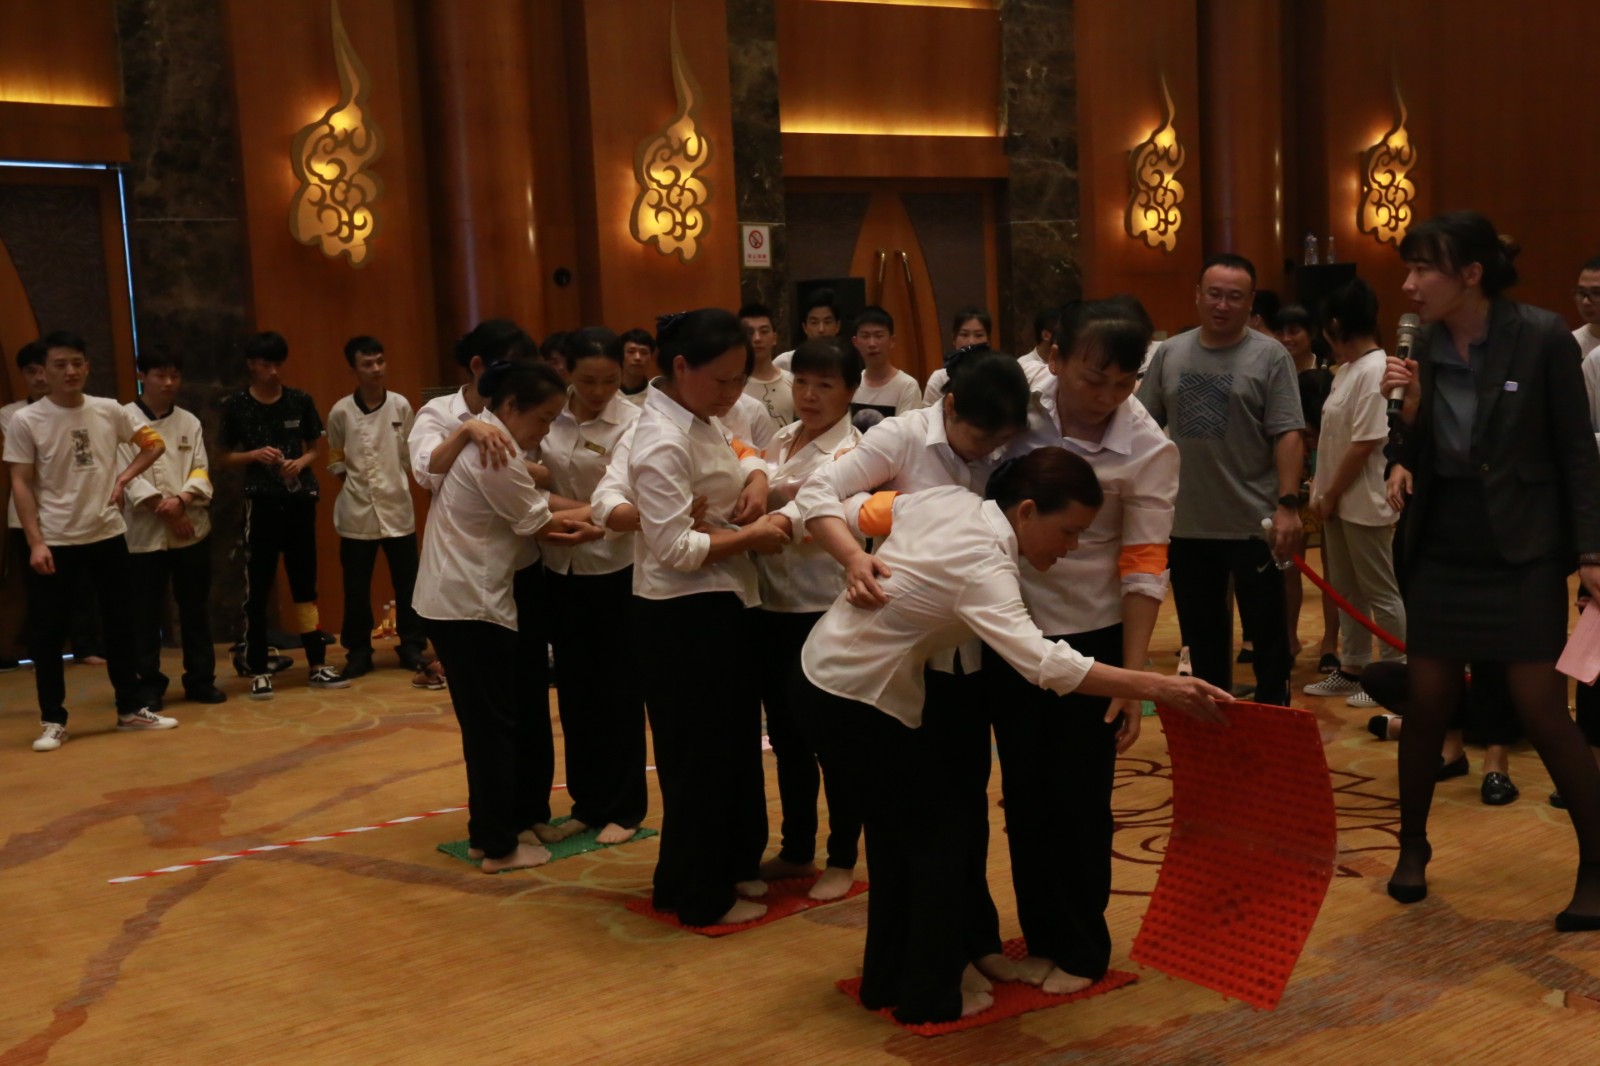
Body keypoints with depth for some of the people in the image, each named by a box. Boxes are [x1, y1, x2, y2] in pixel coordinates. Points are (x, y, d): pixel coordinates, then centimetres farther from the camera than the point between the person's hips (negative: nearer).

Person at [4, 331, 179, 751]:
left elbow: (153, 443, 14)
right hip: (55, 542, -3)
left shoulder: (109, 411, 1)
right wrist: (36, 542, -13)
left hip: (107, 535, 3)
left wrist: (124, 478, -2)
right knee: (47, 633, 1)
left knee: (121, 624, 10)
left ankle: (130, 710, 22)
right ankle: (52, 721, 13)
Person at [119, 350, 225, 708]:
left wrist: (181, 500, -16)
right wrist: (163, 509, -14)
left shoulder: (190, 422, 8)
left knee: (196, 609, 10)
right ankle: (150, 684, 14)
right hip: (144, 531, -3)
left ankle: (200, 679, 20)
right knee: (146, 614, 3)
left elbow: (201, 472, 3)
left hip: (193, 528, 3)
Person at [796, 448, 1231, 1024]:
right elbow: (1044, 663, -41)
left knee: (894, 826, 19)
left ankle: (887, 979, 32)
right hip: (857, 702, -9)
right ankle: (932, 996, 17)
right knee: (941, 834, 5)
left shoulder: (945, 498, -3)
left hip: (820, 670, 9)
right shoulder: (982, 566, -28)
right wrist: (1159, 688, -44)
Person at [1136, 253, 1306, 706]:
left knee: (1266, 629, 7)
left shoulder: (1270, 356, -5)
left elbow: (1288, 435, -9)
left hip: (1253, 523, -3)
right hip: (1187, 523, 4)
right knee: (1201, 632, 15)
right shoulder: (1169, 353, 6)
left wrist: (1288, 504, -17)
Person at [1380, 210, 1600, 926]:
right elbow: (1418, 461, 7)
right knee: (1427, 705, 9)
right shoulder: (1425, 345, 1)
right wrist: (1409, 409, -13)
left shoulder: (1543, 338, -11)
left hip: (1522, 554, -4)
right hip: (1440, 553, 4)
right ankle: (1413, 848, 26)